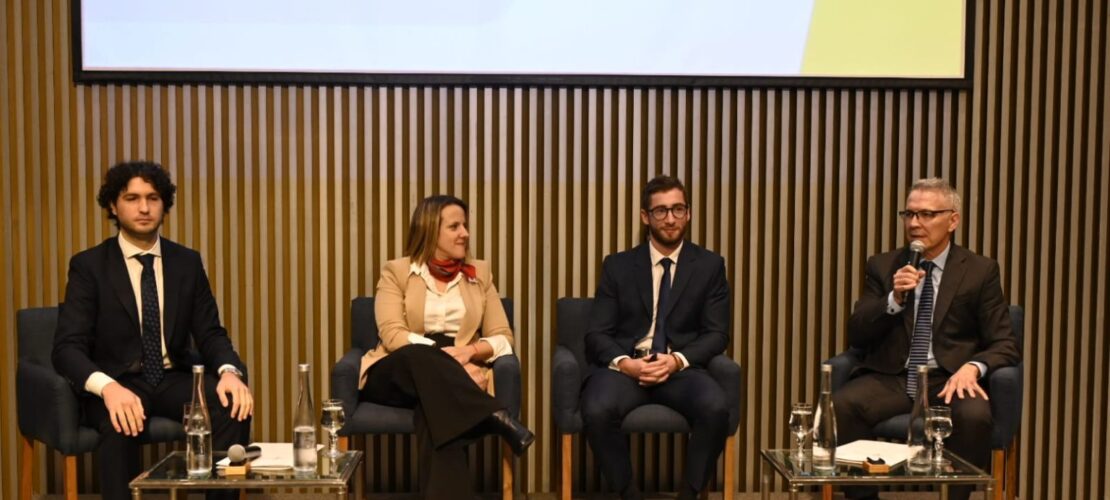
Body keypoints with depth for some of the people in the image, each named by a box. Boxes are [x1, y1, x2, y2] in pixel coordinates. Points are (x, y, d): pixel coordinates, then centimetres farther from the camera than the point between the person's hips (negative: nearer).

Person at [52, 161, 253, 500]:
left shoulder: (187, 262, 7)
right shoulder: (88, 265, -3)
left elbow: (210, 333, 4)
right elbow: (67, 347, -11)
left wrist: (229, 371, -20)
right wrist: (109, 387, -33)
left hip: (174, 381, 3)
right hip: (118, 385, -3)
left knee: (234, 405, -26)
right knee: (121, 421, -37)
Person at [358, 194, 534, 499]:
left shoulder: (480, 273, 15)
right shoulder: (396, 271, 7)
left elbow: (502, 337, 8)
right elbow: (393, 335, -8)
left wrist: (470, 351, -15)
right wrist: (444, 353, -23)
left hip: (453, 378, 1)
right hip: (397, 374, -1)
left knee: (436, 406, -38)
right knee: (421, 357, -39)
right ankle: (496, 418, -43)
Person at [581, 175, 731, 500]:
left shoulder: (710, 266, 10)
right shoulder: (617, 266, 9)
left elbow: (717, 334, 4)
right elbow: (597, 333, 4)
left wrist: (677, 360, -15)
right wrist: (624, 363, -17)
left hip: (681, 368, 0)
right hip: (626, 366, 0)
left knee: (715, 408, -32)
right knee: (597, 409, -32)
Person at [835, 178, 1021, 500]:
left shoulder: (980, 271, 6)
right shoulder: (882, 266, 10)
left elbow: (1004, 344, 3)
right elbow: (856, 336, 4)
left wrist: (972, 367, -20)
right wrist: (894, 299, -13)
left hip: (948, 381, -1)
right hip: (891, 378, 1)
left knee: (974, 416, -34)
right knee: (840, 406, -29)